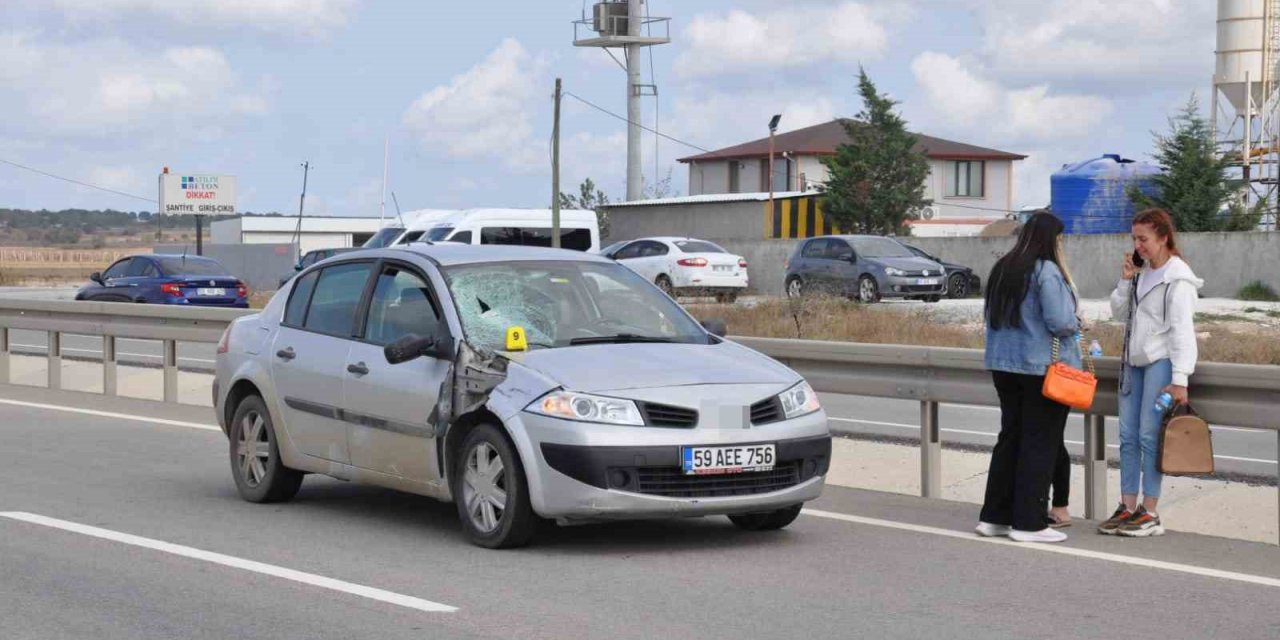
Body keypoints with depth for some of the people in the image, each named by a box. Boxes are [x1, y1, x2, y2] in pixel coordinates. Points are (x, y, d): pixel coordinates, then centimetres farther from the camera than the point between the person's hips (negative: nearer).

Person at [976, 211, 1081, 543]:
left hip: (1003, 366, 8)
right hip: (1044, 368, -8)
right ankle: (1028, 523, 1)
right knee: (1040, 444, -1)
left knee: (1009, 438, 15)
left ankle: (994, 516, 17)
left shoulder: (1002, 269, 9)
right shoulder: (1046, 271, -15)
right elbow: (1060, 322, -21)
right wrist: (1075, 324, 2)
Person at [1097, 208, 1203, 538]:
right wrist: (1125, 280, 1)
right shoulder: (1141, 272, 13)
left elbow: (1182, 331, -15)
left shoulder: (1177, 279, -11)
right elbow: (1119, 312, 16)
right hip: (1134, 362, 8)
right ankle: (1128, 508, 11)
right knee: (1128, 436, 6)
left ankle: (1150, 513, -2)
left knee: (1149, 436, -7)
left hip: (1161, 362, -8)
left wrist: (1179, 380, -20)